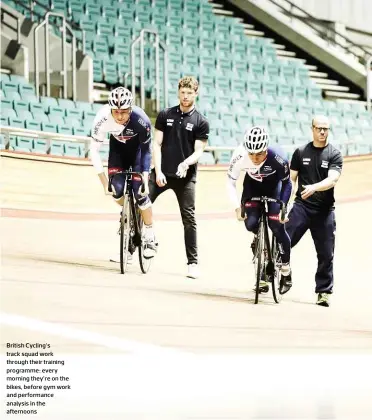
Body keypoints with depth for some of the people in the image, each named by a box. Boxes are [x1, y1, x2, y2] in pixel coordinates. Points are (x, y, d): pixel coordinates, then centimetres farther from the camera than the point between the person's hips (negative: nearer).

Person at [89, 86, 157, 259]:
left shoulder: (141, 120, -37)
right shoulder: (103, 119, -33)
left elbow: (146, 150, -21)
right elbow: (94, 150, -21)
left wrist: (145, 177, -24)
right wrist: (104, 180, -21)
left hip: (138, 146, -2)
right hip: (118, 146, 2)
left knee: (140, 192, -13)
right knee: (116, 189, -15)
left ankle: (150, 238, 1)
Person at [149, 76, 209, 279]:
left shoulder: (201, 122, 1)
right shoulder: (165, 115, 6)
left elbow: (198, 151, -3)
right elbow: (157, 144, 4)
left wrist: (186, 163, -25)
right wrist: (158, 171, -7)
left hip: (185, 177, -2)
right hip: (161, 173, 2)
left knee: (189, 219, -1)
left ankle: (193, 262, 4)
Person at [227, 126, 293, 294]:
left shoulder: (278, 159, -36)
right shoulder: (240, 156, -33)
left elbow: (287, 183, -17)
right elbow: (230, 182, -17)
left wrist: (283, 207, -23)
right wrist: (237, 206, -23)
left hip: (274, 184, -2)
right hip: (252, 184, 2)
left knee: (277, 225, -14)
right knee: (250, 223, -15)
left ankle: (286, 270, 5)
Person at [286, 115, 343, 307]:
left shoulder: (334, 155, 0)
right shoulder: (301, 152, 6)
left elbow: (332, 180, -15)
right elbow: (291, 179, 9)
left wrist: (314, 187, -33)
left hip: (324, 210, 0)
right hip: (301, 206, 0)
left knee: (326, 254, 4)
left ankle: (323, 292, 15)